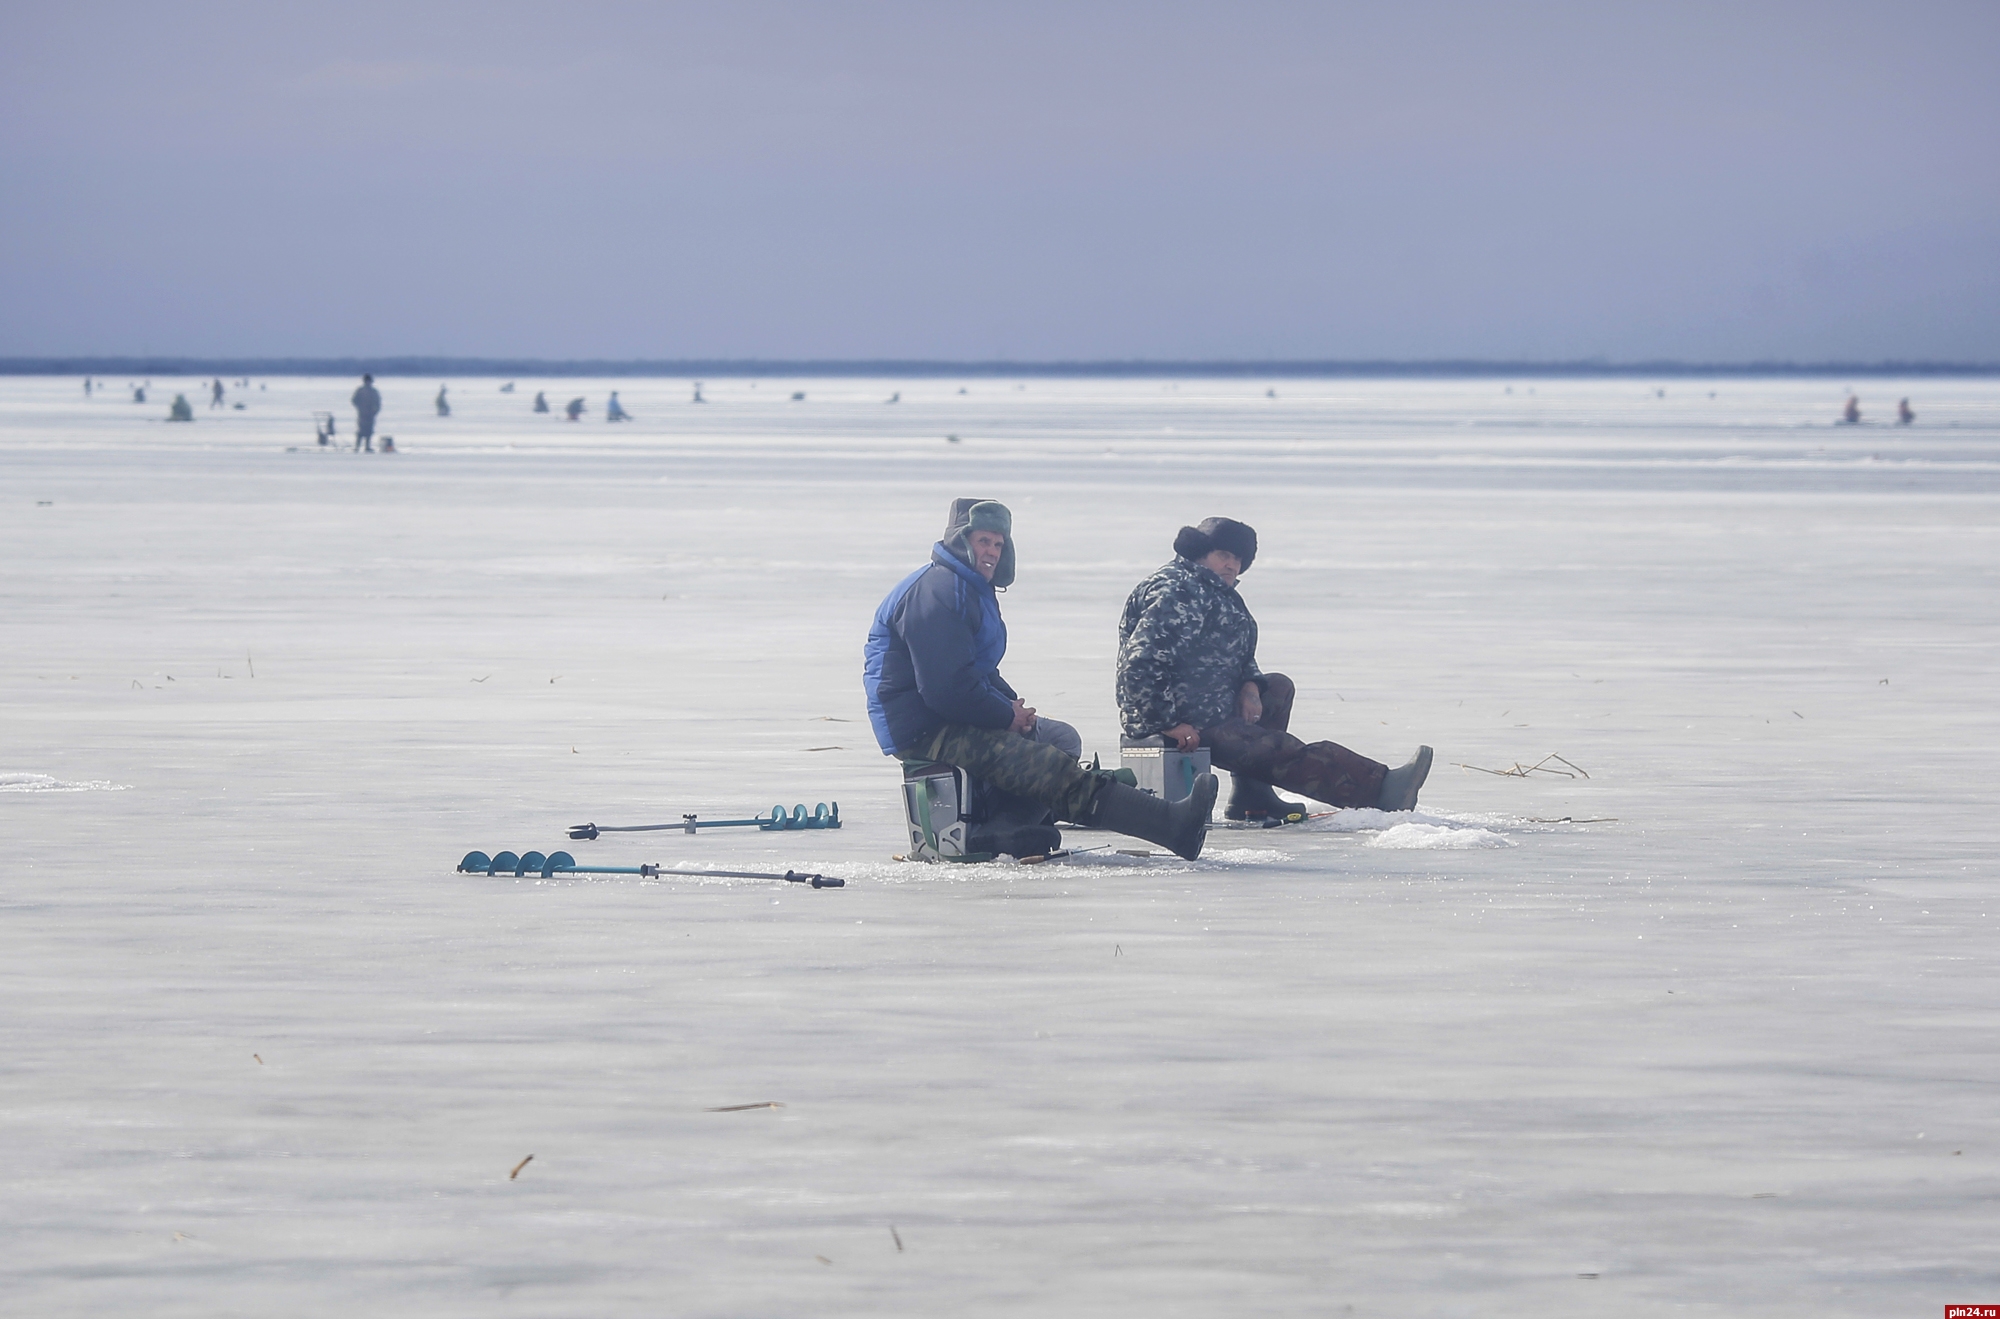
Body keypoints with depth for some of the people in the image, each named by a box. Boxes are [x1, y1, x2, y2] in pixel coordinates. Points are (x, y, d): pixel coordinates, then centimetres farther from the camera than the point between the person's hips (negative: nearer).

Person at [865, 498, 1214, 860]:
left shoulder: (972, 588, 19)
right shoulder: (936, 592, -17)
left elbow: (980, 671, 25)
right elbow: (946, 687, -24)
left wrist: (1012, 704, 4)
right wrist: (1008, 715, -12)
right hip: (924, 731, -11)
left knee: (1062, 738, 9)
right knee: (1051, 768, -20)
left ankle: (1005, 828, -18)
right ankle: (1172, 825, -28)